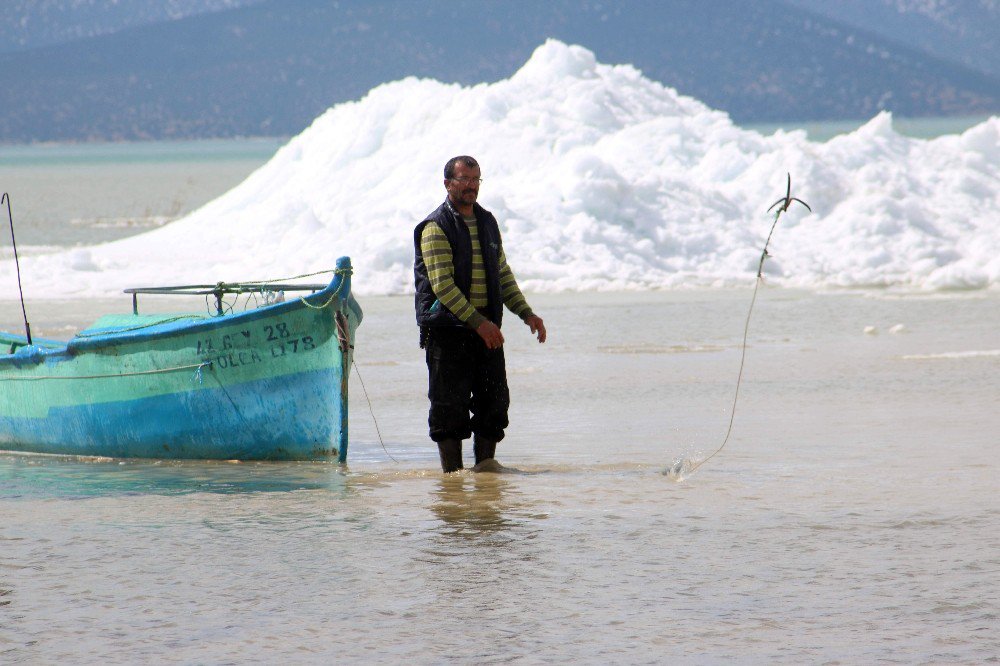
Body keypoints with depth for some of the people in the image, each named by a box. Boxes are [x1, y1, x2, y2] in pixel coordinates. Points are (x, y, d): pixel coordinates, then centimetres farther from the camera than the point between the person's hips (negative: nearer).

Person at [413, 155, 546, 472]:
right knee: (450, 406, -4)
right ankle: (452, 473, 1)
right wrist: (478, 322, -23)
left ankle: (485, 465, 11)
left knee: (494, 400, 3)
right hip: (448, 330, -6)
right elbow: (442, 285, -17)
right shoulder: (435, 228, -8)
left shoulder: (487, 222, 15)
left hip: (487, 328, 6)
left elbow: (503, 274, 22)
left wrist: (527, 314, 9)